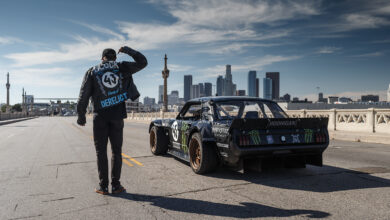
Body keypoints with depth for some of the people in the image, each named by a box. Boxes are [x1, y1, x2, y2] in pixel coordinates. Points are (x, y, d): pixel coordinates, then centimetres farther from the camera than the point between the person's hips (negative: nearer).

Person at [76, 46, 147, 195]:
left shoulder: (92, 72, 6)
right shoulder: (121, 68, 5)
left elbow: (83, 96, 2)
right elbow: (142, 62, 13)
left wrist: (81, 115, 8)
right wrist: (127, 50, 20)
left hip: (100, 117, 0)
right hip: (117, 116, 0)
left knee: (101, 151, 5)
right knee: (116, 151, 6)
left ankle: (103, 186, 6)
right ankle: (115, 185, 6)